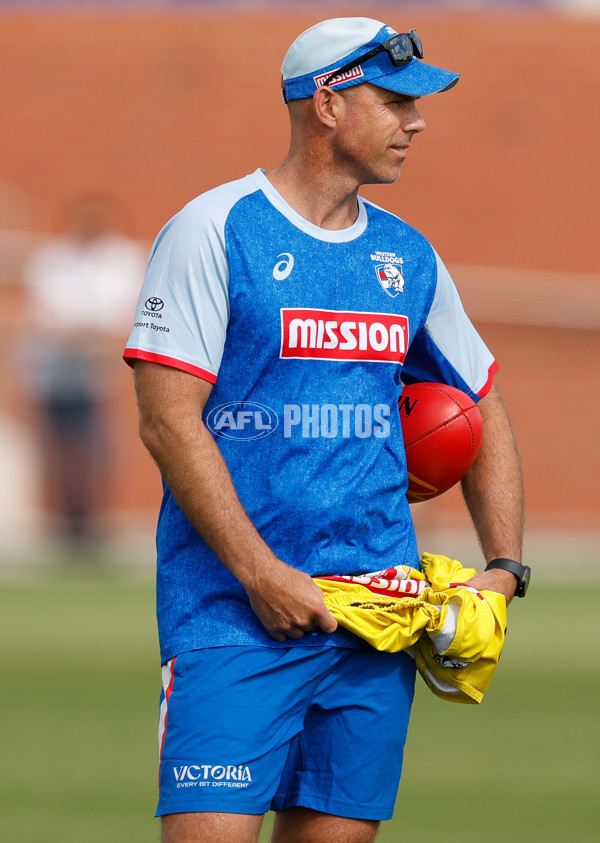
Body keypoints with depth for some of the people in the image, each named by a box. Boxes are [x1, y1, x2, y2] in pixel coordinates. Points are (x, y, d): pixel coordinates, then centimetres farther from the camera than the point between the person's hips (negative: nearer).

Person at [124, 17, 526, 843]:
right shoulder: (214, 231, -4)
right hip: (234, 612, -5)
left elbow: (484, 410, 24)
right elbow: (168, 420, -10)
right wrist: (261, 574, -16)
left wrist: (503, 568, 12)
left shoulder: (408, 257, 14)